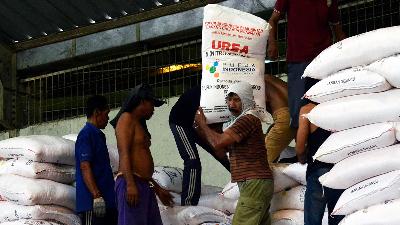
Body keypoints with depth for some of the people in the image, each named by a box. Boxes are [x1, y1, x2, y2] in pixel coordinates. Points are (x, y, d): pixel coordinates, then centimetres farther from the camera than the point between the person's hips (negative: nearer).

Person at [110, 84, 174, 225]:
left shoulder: (139, 124, 25)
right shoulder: (127, 118, -1)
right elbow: (123, 153, -13)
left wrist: (157, 188, 29)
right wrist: (130, 184, -23)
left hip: (145, 186, 9)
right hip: (131, 184, -9)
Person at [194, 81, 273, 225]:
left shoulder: (248, 119, -13)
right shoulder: (237, 121, 21)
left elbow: (218, 142, -18)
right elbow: (220, 151, 21)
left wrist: (202, 124, -1)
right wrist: (202, 131, 11)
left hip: (255, 183, -11)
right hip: (254, 183, 11)